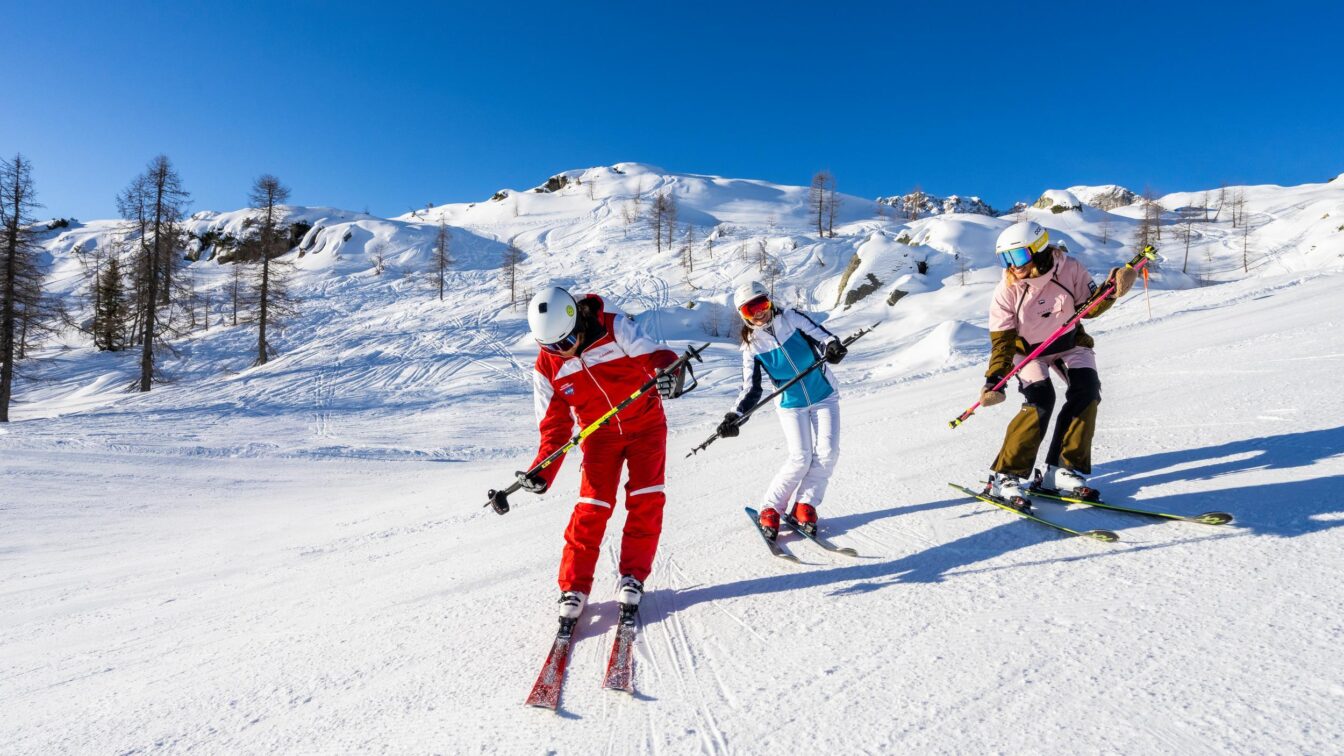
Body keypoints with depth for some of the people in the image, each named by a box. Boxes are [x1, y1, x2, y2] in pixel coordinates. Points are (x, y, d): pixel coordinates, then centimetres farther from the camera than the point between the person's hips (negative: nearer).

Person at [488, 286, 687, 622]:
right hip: (600, 435, 1)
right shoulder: (547, 367, -11)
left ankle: (633, 576, 9)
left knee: (646, 499, -8)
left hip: (646, 423, -1)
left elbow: (654, 354, -26)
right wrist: (542, 471, -18)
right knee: (592, 505, -8)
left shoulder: (615, 329, -20)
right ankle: (574, 586, 7)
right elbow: (554, 426, -7)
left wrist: (667, 373, -50)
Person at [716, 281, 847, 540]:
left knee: (828, 453, -11)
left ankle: (804, 506, 7)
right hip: (791, 405, -1)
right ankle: (771, 509, 5)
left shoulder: (791, 318, -9)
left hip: (824, 396, 1)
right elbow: (751, 390, -10)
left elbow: (821, 335, -17)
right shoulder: (751, 346, -8)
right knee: (800, 459, -14)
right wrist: (735, 417, -26)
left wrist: (832, 347, -41)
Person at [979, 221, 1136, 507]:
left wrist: (1111, 292, -30)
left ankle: (1063, 470, -8)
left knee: (1086, 391, -18)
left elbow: (1088, 307, -8)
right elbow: (1002, 341, -23)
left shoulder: (1069, 269, -22)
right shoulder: (1006, 291, -24)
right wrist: (994, 381, -35)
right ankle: (1005, 476, -15)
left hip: (1069, 342, 3)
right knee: (1040, 400, -23)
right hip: (1027, 349, -3)